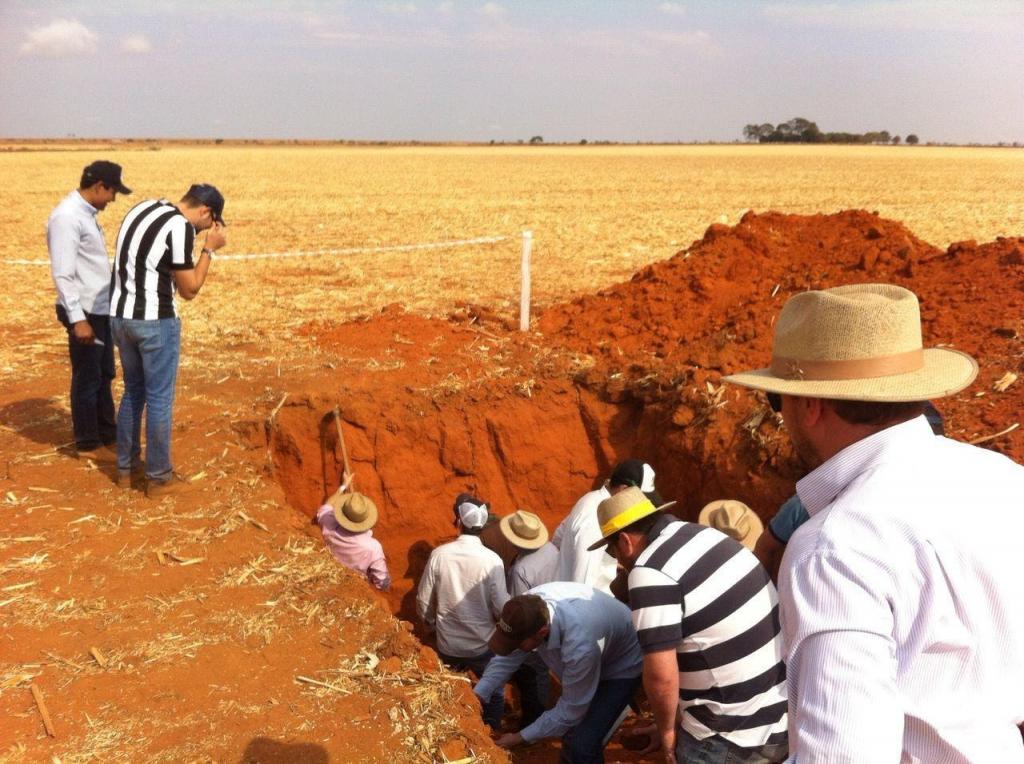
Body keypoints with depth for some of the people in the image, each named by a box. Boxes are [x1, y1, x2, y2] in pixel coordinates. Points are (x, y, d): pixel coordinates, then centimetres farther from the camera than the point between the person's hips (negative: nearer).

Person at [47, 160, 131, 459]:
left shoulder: (86, 213, 10)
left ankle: (107, 434, 31)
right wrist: (78, 318, -24)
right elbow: (62, 274, -22)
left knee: (104, 375, 18)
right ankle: (88, 443, 15)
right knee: (87, 379, 3)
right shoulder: (67, 216, -19)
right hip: (85, 312, -9)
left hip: (101, 309, 9)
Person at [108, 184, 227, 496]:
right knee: (159, 399, 4)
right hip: (155, 321, -8)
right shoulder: (180, 227, -15)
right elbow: (189, 289, -11)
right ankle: (159, 477, 13)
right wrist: (210, 248, -3)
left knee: (133, 391, 20)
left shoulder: (143, 208, 9)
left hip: (120, 315, 8)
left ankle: (126, 466, 29)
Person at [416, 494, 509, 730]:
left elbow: (423, 600, -6)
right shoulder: (491, 560, -21)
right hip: (482, 645, -2)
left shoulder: (439, 554, -15)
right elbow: (501, 607, -18)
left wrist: (430, 624, 14)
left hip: (447, 645, 2)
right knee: (495, 692, 25)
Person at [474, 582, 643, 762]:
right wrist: (476, 695, -16)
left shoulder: (580, 647, -45)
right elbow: (507, 657, -9)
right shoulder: (530, 605, -28)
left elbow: (570, 711, -29)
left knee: (581, 746, -15)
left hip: (621, 665, -6)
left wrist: (520, 738, -21)